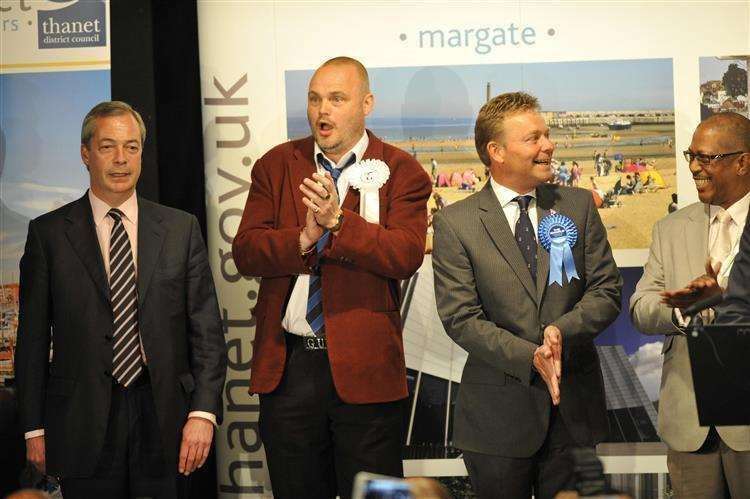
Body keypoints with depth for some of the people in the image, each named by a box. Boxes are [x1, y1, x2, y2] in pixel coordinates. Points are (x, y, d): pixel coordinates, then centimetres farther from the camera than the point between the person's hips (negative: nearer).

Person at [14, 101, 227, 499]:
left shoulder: (181, 228, 6)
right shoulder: (49, 233, 3)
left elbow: (206, 328, 3)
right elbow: (33, 336, 3)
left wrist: (203, 412, -7)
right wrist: (34, 428, -1)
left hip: (164, 419, 1)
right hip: (83, 423, -1)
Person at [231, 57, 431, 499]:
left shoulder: (401, 172, 0)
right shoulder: (276, 166, 9)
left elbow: (406, 256, -14)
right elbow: (245, 251, -1)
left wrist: (338, 221, -25)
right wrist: (303, 239, -19)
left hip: (364, 366, -3)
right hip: (287, 366, 3)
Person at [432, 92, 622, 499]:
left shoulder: (578, 205, 6)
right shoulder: (454, 223, -4)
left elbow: (607, 289, 2)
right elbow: (460, 319, -9)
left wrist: (562, 331, -17)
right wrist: (530, 358, -20)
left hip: (573, 407, 3)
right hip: (498, 413, -2)